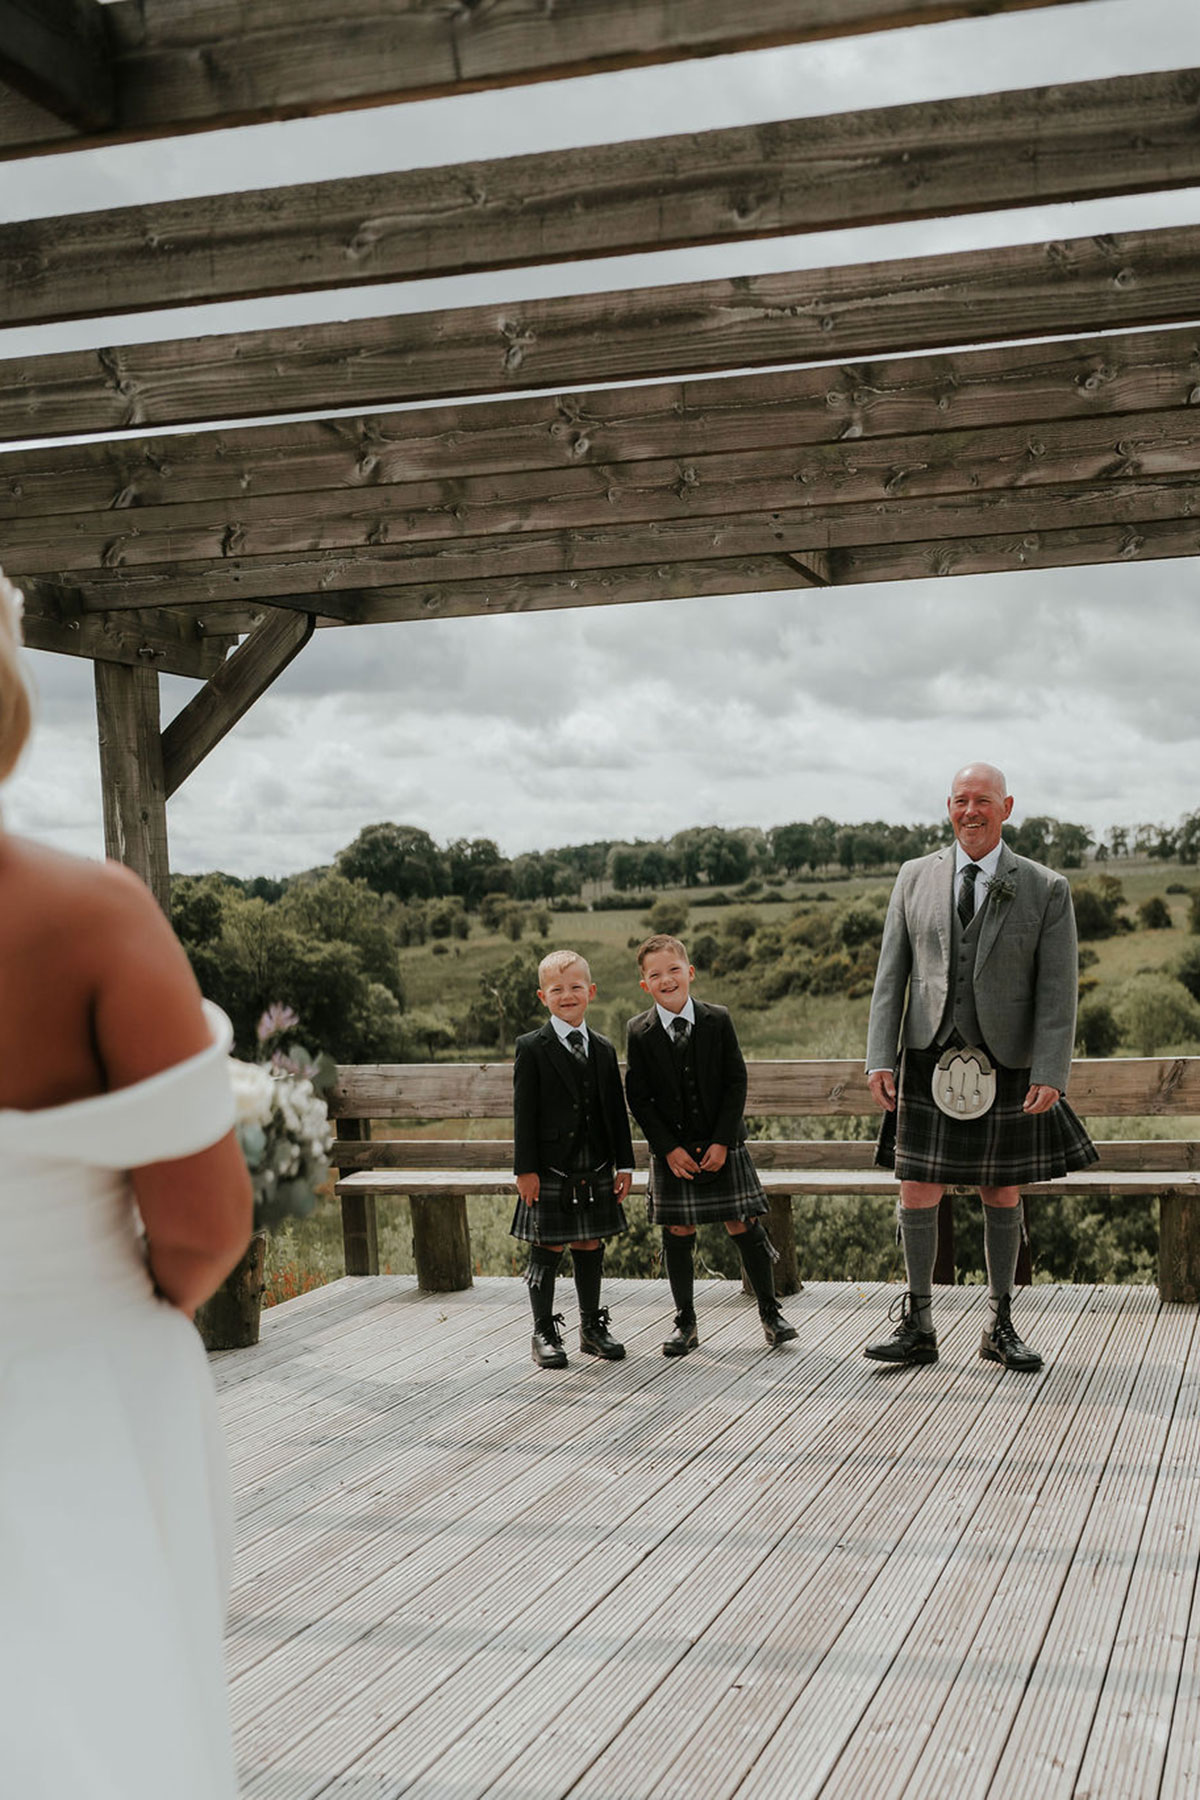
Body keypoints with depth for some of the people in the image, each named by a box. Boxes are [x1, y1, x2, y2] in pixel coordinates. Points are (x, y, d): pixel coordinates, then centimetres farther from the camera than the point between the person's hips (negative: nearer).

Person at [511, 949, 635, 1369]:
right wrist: (525, 1169, -11)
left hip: (595, 1171, 4)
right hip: (549, 1171, -4)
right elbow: (524, 1112, -7)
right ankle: (544, 1334, 12)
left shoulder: (603, 1050, 9)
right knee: (547, 1250, 1)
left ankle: (592, 1326, 24)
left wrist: (624, 1164, 8)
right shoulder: (532, 1048, -5)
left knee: (590, 1248, 11)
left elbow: (616, 1110, 11)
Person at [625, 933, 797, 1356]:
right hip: (672, 1151, 0)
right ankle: (685, 1322, 15)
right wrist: (668, 1149, -10)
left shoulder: (718, 1020, -3)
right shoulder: (640, 1033, -3)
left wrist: (721, 1142, -10)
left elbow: (736, 1083, -3)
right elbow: (638, 1099, -2)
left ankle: (770, 1311, 13)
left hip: (722, 1145, 0)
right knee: (678, 1234, 3)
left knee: (743, 1226, 0)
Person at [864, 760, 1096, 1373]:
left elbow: (1057, 991, -5)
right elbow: (891, 975, 5)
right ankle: (918, 1327, 14)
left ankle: (1000, 1327, 22)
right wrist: (879, 1058, -2)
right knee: (917, 1192, 1)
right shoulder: (915, 878, 5)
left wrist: (1050, 1074, -13)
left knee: (1002, 1195, 9)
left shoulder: (1046, 890, -1)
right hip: (929, 1060, 1)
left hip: (1004, 1065, -1)